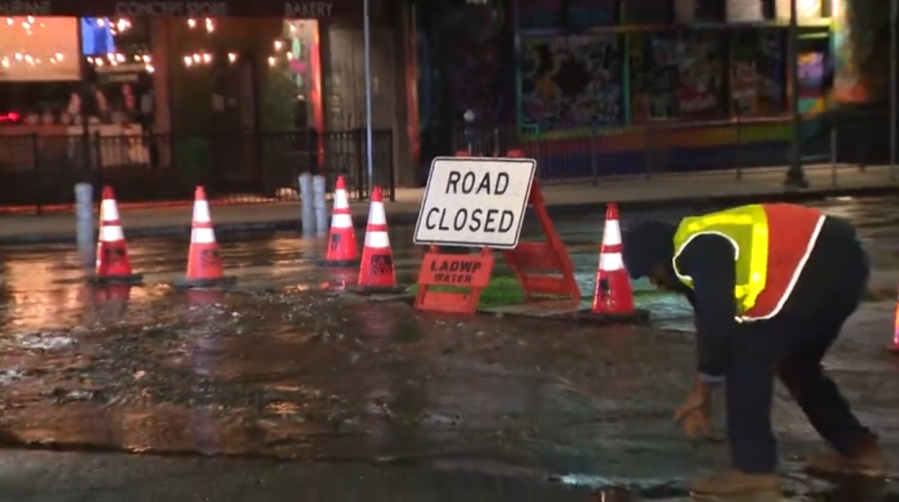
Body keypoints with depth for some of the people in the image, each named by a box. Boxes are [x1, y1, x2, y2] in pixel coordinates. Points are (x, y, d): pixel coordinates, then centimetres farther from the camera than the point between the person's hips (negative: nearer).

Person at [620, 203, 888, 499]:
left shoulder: (700, 253, -15)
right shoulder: (697, 251, 18)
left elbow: (719, 323, -17)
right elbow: (710, 322, 21)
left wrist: (702, 390, -4)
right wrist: (702, 397, 23)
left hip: (823, 267, -11)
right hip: (840, 263, 11)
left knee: (748, 355, -7)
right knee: (795, 363, 23)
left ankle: (753, 469, -4)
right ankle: (859, 449, 32)